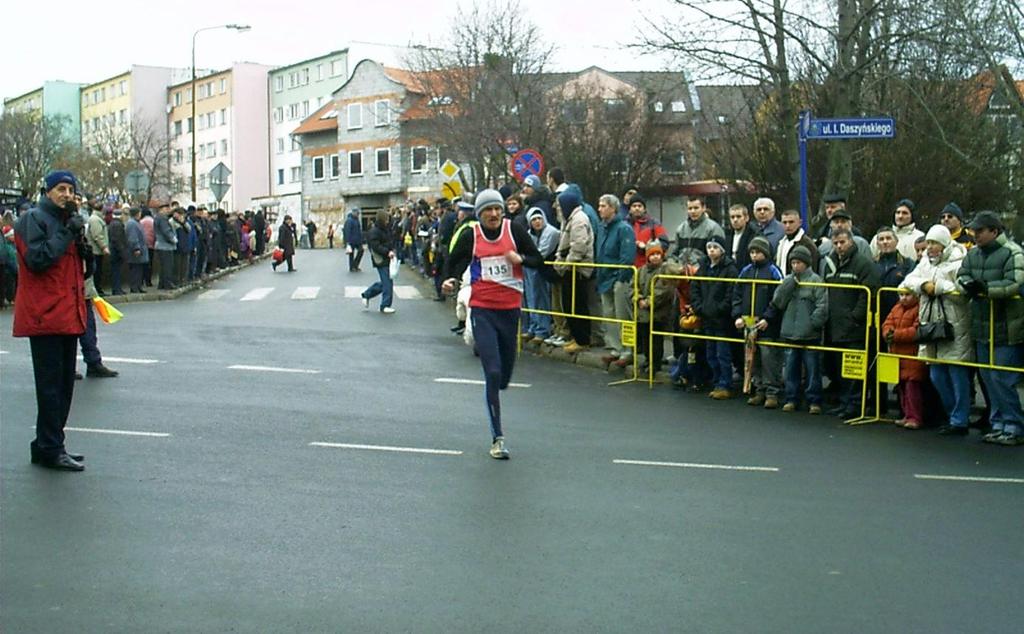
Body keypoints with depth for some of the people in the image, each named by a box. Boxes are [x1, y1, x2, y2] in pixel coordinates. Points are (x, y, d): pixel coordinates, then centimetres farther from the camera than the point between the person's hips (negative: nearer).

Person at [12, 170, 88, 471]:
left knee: (63, 384, 13)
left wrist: (82, 249, 6)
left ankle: (49, 445, 21)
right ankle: (50, 449, -2)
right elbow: (36, 259, -20)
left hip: (68, 316, 9)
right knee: (51, 384, -7)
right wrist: (67, 233, -19)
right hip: (45, 316, -9)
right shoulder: (34, 219, -7)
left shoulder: (67, 221, 21)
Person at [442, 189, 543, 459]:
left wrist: (520, 259, -16)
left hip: (510, 308, 2)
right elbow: (453, 262, 11)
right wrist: (449, 280, -10)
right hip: (482, 309, -2)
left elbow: (538, 260, 4)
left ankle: (492, 396, 47)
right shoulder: (470, 236, -2)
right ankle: (497, 438, -3)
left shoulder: (514, 230, -1)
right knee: (493, 372, -11)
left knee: (505, 375, 10)